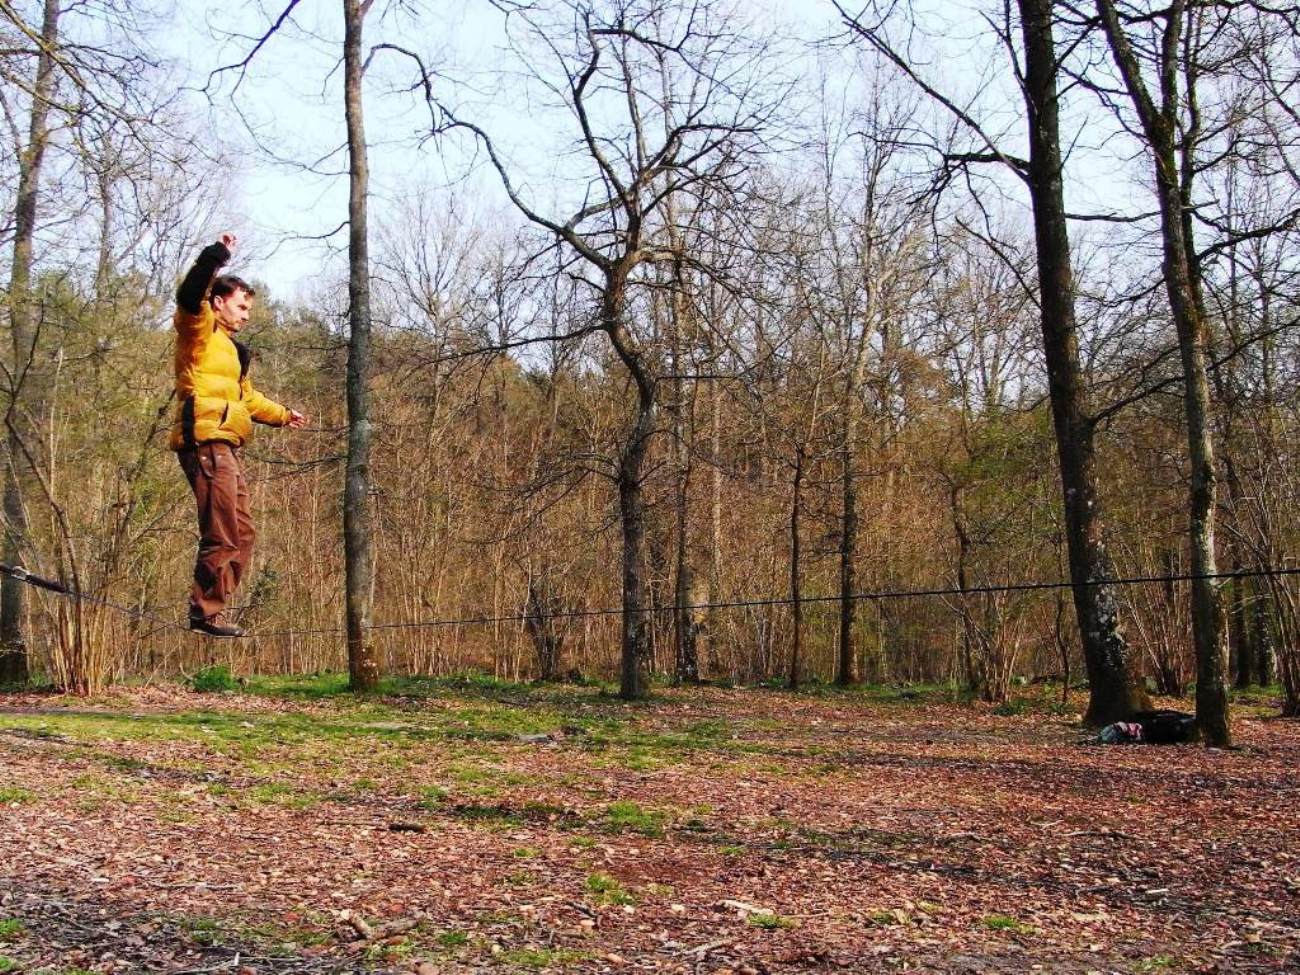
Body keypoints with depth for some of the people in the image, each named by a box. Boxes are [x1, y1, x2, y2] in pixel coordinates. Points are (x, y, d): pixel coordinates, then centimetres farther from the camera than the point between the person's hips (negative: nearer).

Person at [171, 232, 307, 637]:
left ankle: (211, 609, 13)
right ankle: (206, 612, -7)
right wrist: (218, 255, -23)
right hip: (206, 442, -10)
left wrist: (283, 416, 44)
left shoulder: (231, 348, 28)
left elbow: (246, 397, 41)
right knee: (222, 536, -12)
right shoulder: (199, 331, 2)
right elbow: (189, 295, -20)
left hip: (226, 448, 10)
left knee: (242, 535, 11)